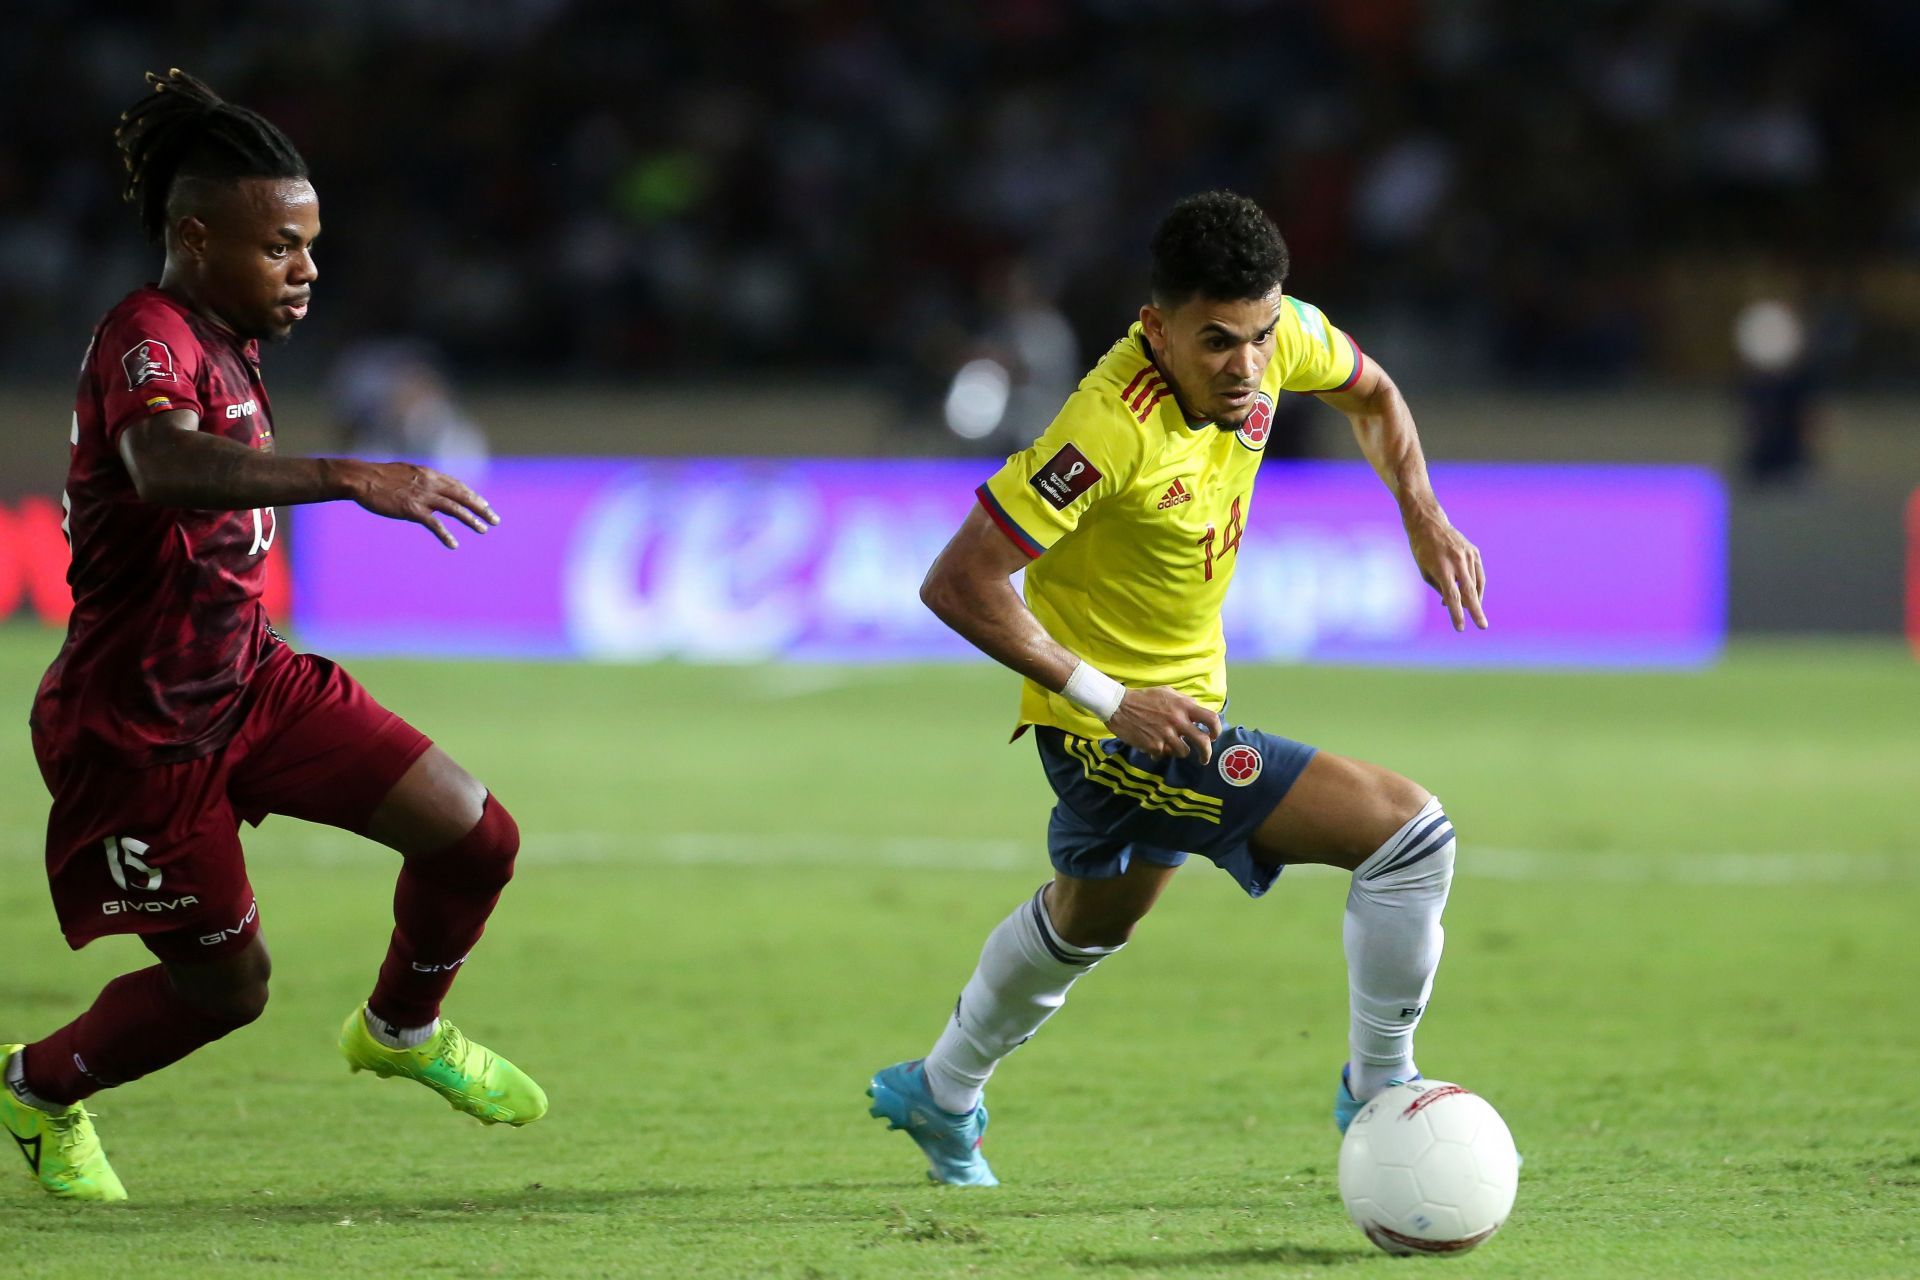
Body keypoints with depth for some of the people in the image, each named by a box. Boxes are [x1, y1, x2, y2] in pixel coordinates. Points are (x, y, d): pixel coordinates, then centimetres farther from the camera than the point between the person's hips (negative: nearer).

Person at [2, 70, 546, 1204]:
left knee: (478, 842, -2)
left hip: (247, 680, 8)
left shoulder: (225, 346, 7)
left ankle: (403, 1030, 28)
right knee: (228, 983, 3)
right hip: (136, 729, -8)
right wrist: (348, 478, -57)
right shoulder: (148, 340, -24)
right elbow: (163, 467, -47)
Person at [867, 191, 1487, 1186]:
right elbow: (955, 583, -30)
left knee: (1090, 918, 34)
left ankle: (939, 1097, 57)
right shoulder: (1110, 430, -34)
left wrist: (1424, 518, -4)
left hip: (1181, 692, 9)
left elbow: (1369, 395, 11)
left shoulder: (1279, 334, -14)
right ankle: (1378, 1094, 2)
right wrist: (1109, 700, -31)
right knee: (1412, 832, -16)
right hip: (1112, 719, -9)